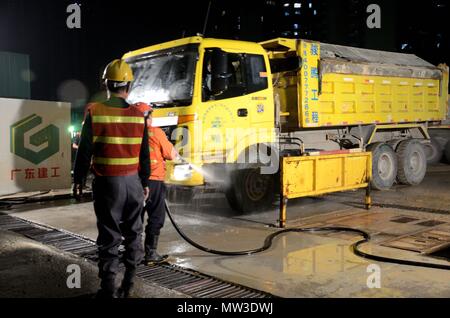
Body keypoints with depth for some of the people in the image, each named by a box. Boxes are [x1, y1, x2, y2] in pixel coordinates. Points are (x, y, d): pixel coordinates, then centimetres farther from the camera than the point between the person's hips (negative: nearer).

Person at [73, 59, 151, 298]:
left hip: (107, 182, -2)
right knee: (133, 233, 13)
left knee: (110, 236, 3)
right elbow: (144, 155, 4)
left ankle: (109, 289, 7)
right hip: (133, 182, 3)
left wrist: (78, 180, 5)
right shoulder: (138, 116, 0)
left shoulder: (95, 112, -8)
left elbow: (84, 151, -6)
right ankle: (129, 283, 18)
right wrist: (145, 183, 14)